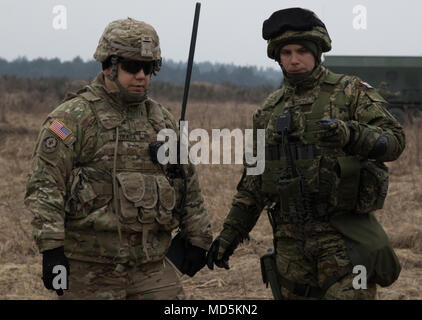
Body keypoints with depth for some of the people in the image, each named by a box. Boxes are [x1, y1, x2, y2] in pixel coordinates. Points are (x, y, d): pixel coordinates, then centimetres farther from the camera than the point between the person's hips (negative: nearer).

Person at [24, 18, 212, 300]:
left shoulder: (162, 120, 14)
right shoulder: (74, 118, -6)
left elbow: (189, 184, 21)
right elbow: (44, 184, -13)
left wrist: (197, 239, 19)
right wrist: (51, 248, -20)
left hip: (152, 267, 5)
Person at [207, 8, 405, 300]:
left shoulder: (351, 92, 0)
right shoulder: (271, 110, 14)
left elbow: (394, 141, -13)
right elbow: (253, 181, 18)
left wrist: (350, 135, -32)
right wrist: (230, 233, 13)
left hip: (345, 236, -5)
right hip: (291, 240, 5)